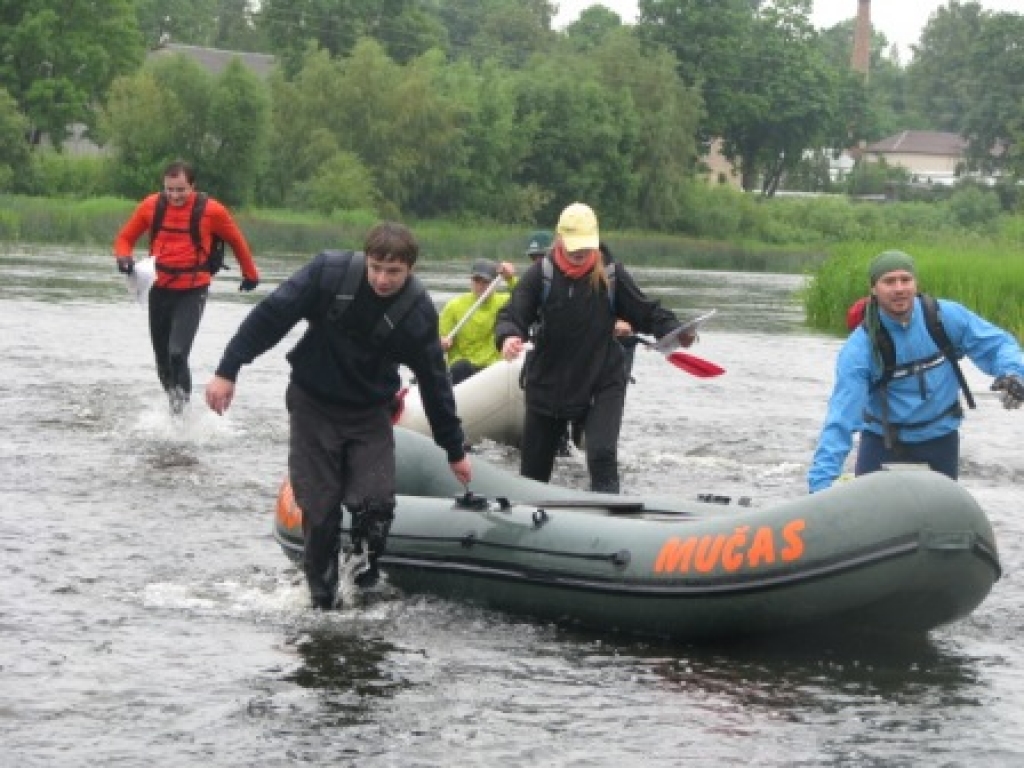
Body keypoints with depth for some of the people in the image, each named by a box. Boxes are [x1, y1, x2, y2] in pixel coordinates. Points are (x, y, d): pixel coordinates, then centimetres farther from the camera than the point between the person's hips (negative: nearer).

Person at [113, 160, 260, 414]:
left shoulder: (211, 211, -9)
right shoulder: (152, 206, -2)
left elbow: (237, 241, 7)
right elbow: (126, 237, 8)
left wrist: (250, 274, 19)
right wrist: (124, 257, -14)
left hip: (193, 291, -4)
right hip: (160, 289, 4)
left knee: (178, 353, -20)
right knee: (162, 356, 11)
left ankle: (183, 401, -5)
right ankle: (173, 401, 29)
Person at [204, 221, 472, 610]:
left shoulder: (418, 312, -16)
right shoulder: (330, 272, -21)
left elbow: (435, 384, -4)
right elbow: (270, 316, -15)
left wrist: (455, 450, 3)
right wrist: (227, 371, -17)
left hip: (369, 414, 1)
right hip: (313, 406, -1)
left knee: (375, 502, -14)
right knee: (319, 508, -2)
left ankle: (363, 583, 9)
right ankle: (323, 598, 13)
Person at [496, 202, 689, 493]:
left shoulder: (610, 275, -4)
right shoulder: (541, 274, -6)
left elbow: (646, 312, 3)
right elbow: (512, 314, -13)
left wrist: (674, 331, -15)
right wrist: (509, 337, -36)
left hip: (602, 384, -1)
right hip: (547, 382, 1)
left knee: (602, 455, -21)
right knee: (533, 468, 13)